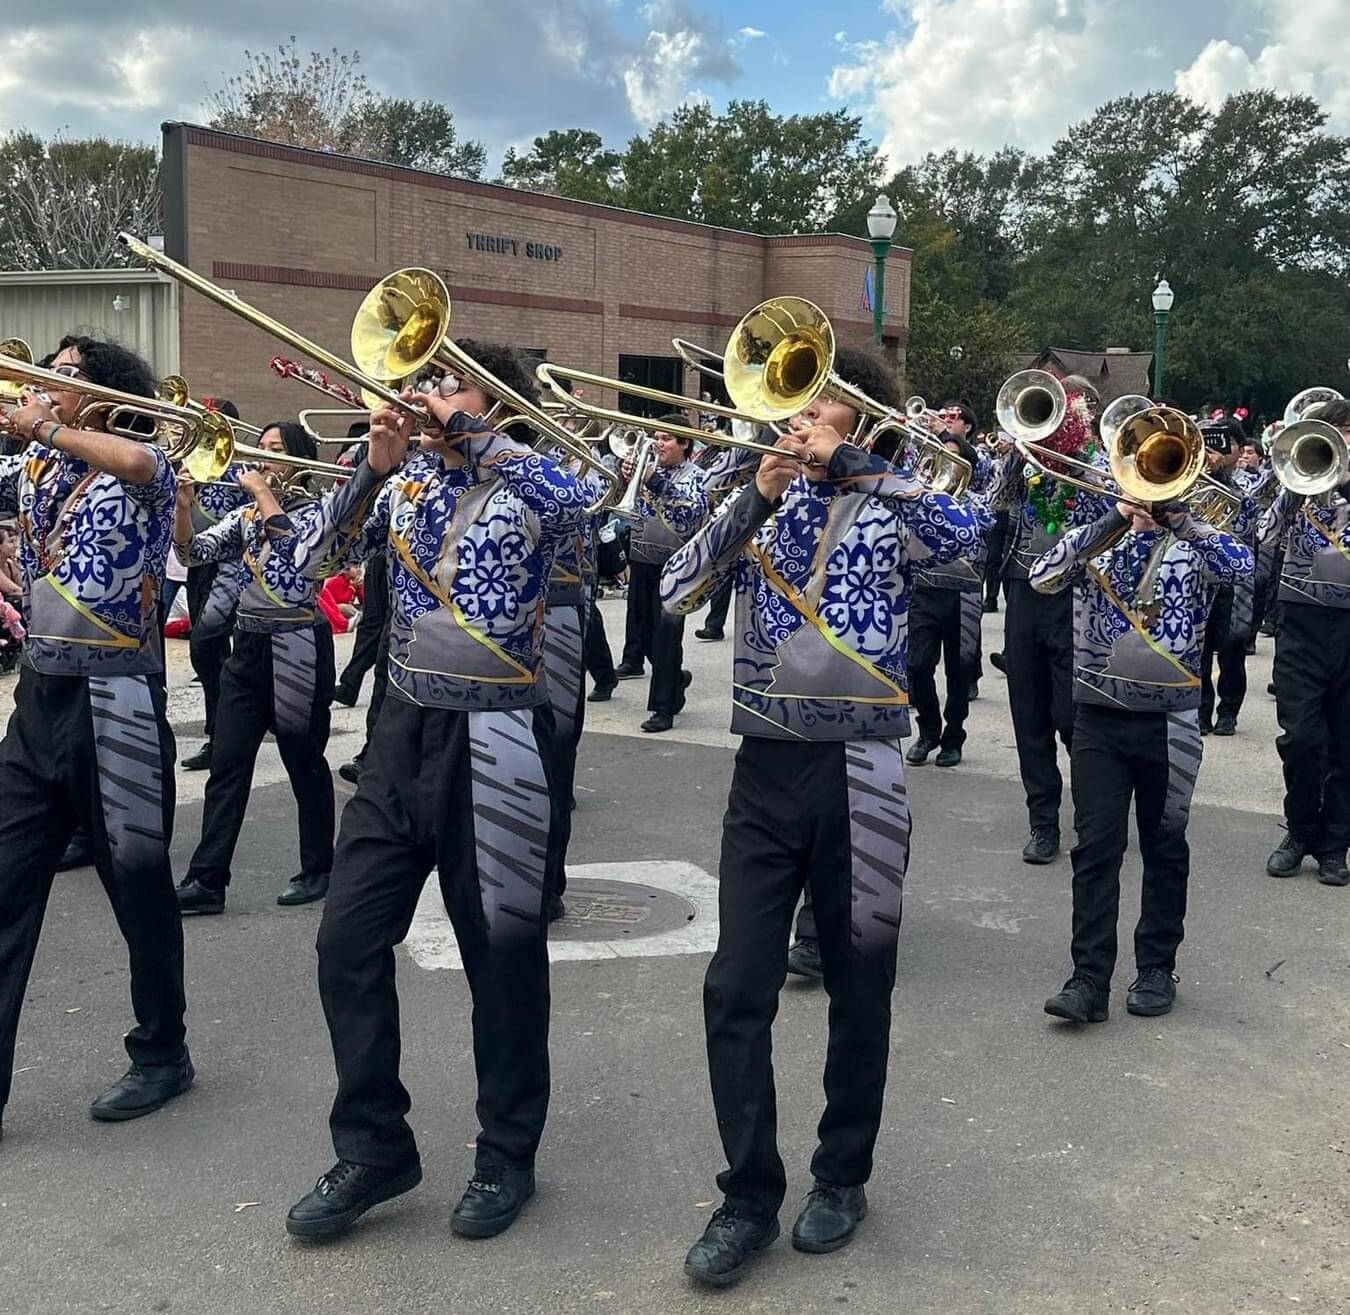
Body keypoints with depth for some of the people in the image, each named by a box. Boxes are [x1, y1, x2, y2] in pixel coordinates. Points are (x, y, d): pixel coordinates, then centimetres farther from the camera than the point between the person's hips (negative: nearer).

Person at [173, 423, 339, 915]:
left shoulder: (314, 510, -2)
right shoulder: (244, 515, 13)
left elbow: (290, 538, -23)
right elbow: (194, 550, 2)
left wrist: (261, 489, -12)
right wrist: (184, 504, -13)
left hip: (297, 648, -6)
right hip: (248, 645, 6)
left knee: (304, 762, 5)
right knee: (227, 765, 1)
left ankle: (317, 870, 19)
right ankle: (207, 880, 2)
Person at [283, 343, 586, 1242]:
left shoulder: (532, 485, -3)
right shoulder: (406, 485, 11)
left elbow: (573, 496, -26)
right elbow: (320, 555, 1)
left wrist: (461, 425, -18)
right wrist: (375, 464, -11)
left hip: (494, 740, -5)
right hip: (406, 729, 5)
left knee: (502, 952, 5)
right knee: (349, 939, 3)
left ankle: (507, 1158, 22)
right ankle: (372, 1148, 18)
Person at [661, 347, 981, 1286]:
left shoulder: (888, 509, 1)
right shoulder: (760, 506, 9)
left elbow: (962, 535, -21)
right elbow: (676, 591, -4)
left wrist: (847, 462, -16)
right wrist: (757, 493, -11)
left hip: (857, 776, -2)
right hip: (765, 771, 2)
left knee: (858, 990, 10)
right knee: (736, 992, 0)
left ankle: (843, 1179, 28)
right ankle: (749, 1195, 13)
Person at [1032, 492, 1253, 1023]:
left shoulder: (1194, 545, 3)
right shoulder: (1096, 538, 7)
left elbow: (1241, 564, -19)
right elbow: (1043, 576, -12)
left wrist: (1178, 516, -17)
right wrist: (1113, 520, -16)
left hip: (1169, 721, 0)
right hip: (1098, 716, 1)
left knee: (1164, 846, 10)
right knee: (1095, 847, -3)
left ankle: (1157, 968, 22)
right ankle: (1089, 978, -2)